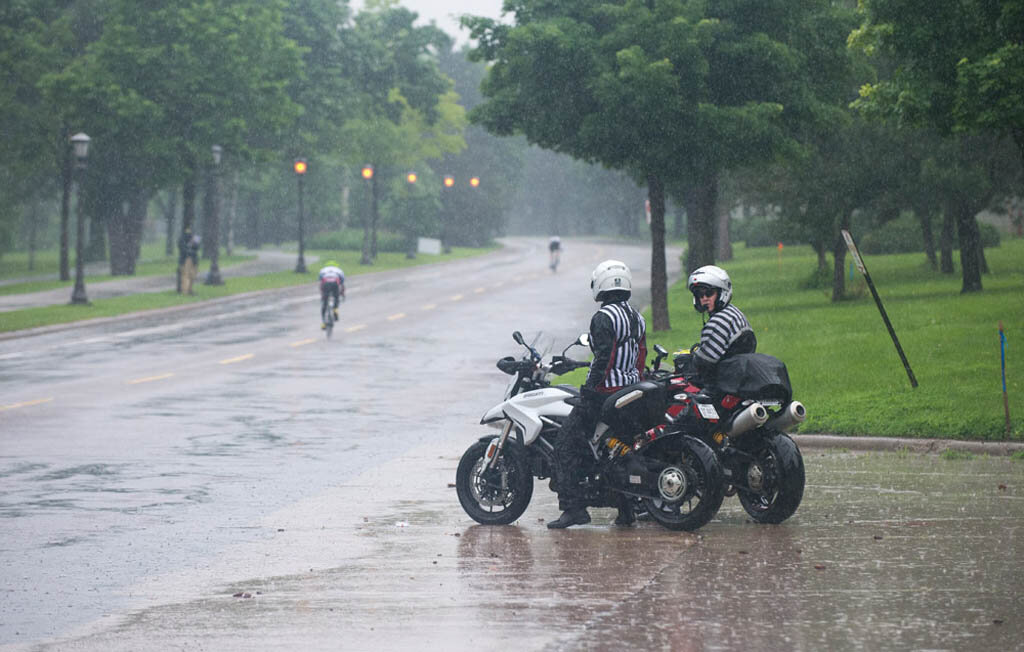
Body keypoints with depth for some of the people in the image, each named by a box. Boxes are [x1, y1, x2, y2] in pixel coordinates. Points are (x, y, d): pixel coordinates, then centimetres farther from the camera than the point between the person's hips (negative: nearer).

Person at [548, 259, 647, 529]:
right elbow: (641, 358, 16)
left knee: (566, 446, -5)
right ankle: (625, 509, 16)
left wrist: (588, 393, -19)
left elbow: (604, 359, -21)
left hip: (606, 392, -9)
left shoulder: (604, 318, -15)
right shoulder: (637, 318, 11)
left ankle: (573, 507, -13)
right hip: (631, 391, 9)